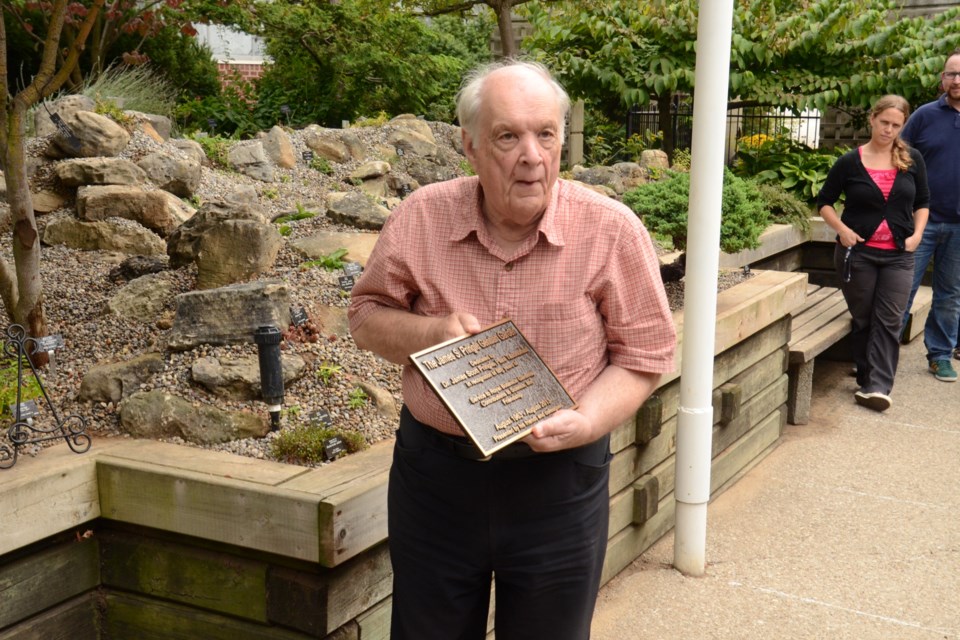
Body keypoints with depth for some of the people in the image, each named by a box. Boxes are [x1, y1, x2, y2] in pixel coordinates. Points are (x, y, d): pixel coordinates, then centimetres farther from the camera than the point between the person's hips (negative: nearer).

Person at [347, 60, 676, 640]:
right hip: (434, 475, 2)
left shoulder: (612, 230, -11)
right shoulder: (422, 218, -6)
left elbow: (645, 353, -5)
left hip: (557, 481, -1)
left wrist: (584, 422, -21)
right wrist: (429, 332, -16)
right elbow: (367, 317, 5)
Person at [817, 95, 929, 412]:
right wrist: (842, 229, -10)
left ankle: (878, 387, -8)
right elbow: (824, 201, 5)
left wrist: (917, 233, -1)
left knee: (889, 322, -6)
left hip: (898, 255, 1)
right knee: (862, 320, 8)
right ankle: (866, 380, 19)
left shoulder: (912, 160, 4)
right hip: (857, 252, -1)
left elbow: (922, 202, 15)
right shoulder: (850, 162, -2)